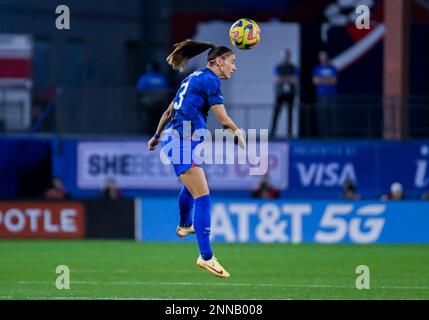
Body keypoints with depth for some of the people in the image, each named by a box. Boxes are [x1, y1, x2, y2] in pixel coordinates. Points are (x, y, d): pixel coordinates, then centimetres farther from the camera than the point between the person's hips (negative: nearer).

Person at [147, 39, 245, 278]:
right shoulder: (210, 80, -10)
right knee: (203, 197, -16)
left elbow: (169, 111, 25)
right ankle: (206, 256, -23)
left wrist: (157, 136, 36)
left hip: (174, 139, 10)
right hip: (183, 142, -10)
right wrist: (238, 133, 7)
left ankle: (185, 225, 61)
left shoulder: (195, 78, 18)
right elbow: (224, 119, -11)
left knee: (191, 185, 36)